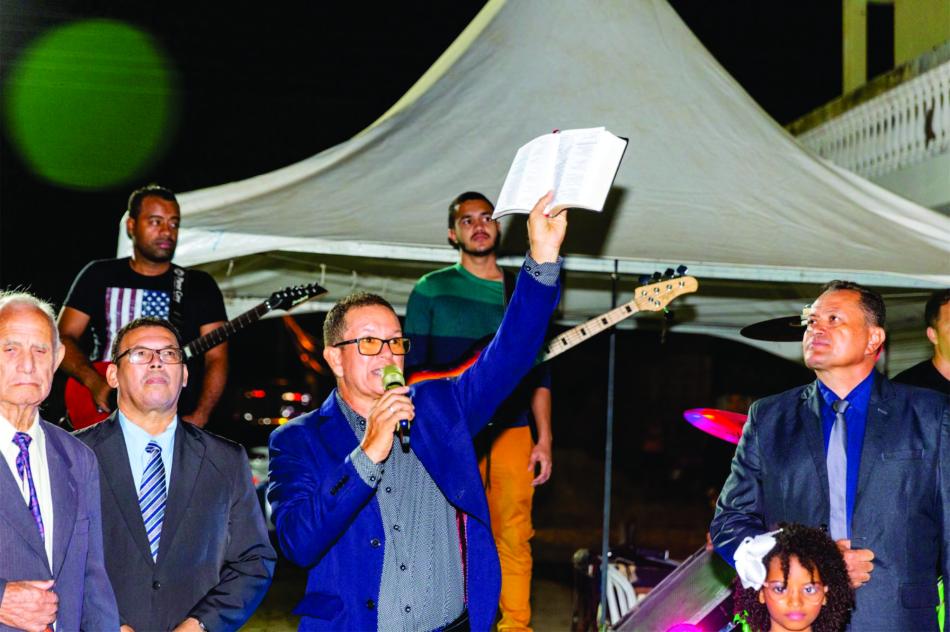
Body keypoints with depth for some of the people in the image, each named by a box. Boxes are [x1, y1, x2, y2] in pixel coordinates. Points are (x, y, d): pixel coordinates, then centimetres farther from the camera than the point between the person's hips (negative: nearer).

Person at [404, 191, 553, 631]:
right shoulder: (431, 290, 5)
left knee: (514, 538, 2)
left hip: (512, 433, 2)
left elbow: (539, 372, 13)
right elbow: (411, 368, 3)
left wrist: (544, 439, 6)